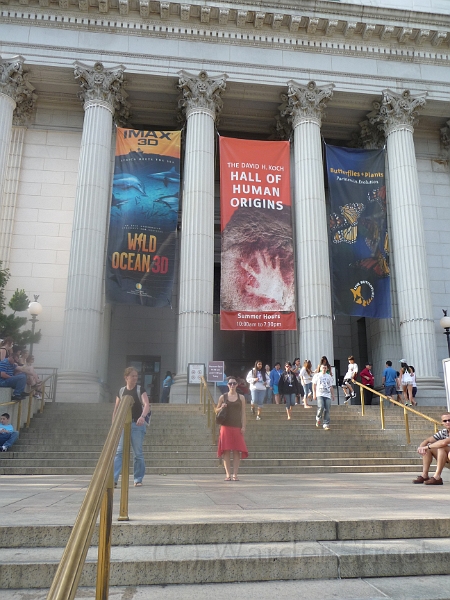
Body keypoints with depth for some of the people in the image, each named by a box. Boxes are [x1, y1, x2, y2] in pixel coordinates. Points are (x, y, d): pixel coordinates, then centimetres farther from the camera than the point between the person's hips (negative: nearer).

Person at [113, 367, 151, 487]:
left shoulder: (140, 390, 0)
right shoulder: (121, 391, 9)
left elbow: (147, 405, -14)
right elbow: (116, 409, 12)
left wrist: (142, 416, -33)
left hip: (137, 424, -2)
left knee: (138, 453, 3)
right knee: (119, 452, -7)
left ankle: (138, 479, 14)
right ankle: (113, 479, -9)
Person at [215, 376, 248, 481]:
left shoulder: (241, 397, 8)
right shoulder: (223, 397, 7)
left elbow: (243, 413, 6)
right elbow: (216, 410, 13)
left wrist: (243, 427, -2)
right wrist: (221, 408, -9)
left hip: (237, 427, 0)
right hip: (226, 427, 0)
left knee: (237, 450, -2)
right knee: (226, 450, -1)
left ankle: (235, 474, 3)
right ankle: (228, 474, 4)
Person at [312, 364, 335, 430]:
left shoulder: (329, 376, 17)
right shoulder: (317, 375, 8)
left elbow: (331, 387, 20)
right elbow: (314, 385, 6)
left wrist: (333, 395, 12)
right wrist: (314, 394, -3)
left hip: (327, 395, 3)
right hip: (320, 394, -3)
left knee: (327, 410, -5)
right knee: (321, 407, -21)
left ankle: (326, 424, 0)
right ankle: (318, 418, 7)